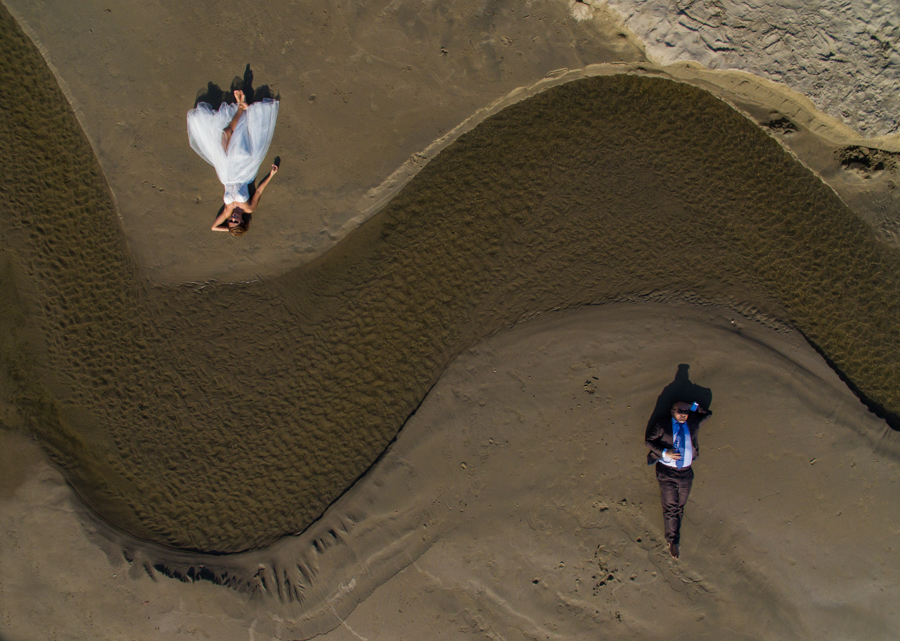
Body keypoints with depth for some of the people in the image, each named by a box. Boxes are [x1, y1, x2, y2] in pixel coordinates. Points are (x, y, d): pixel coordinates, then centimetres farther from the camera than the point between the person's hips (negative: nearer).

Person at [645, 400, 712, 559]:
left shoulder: (693, 423, 10)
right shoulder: (662, 425, -1)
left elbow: (708, 413, 23)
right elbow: (648, 440, -2)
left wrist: (692, 406, 8)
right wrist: (665, 452, -16)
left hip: (686, 472, 4)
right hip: (667, 472, -3)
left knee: (679, 508, 10)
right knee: (670, 507, -1)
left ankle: (673, 539, 21)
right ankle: (673, 541, 10)